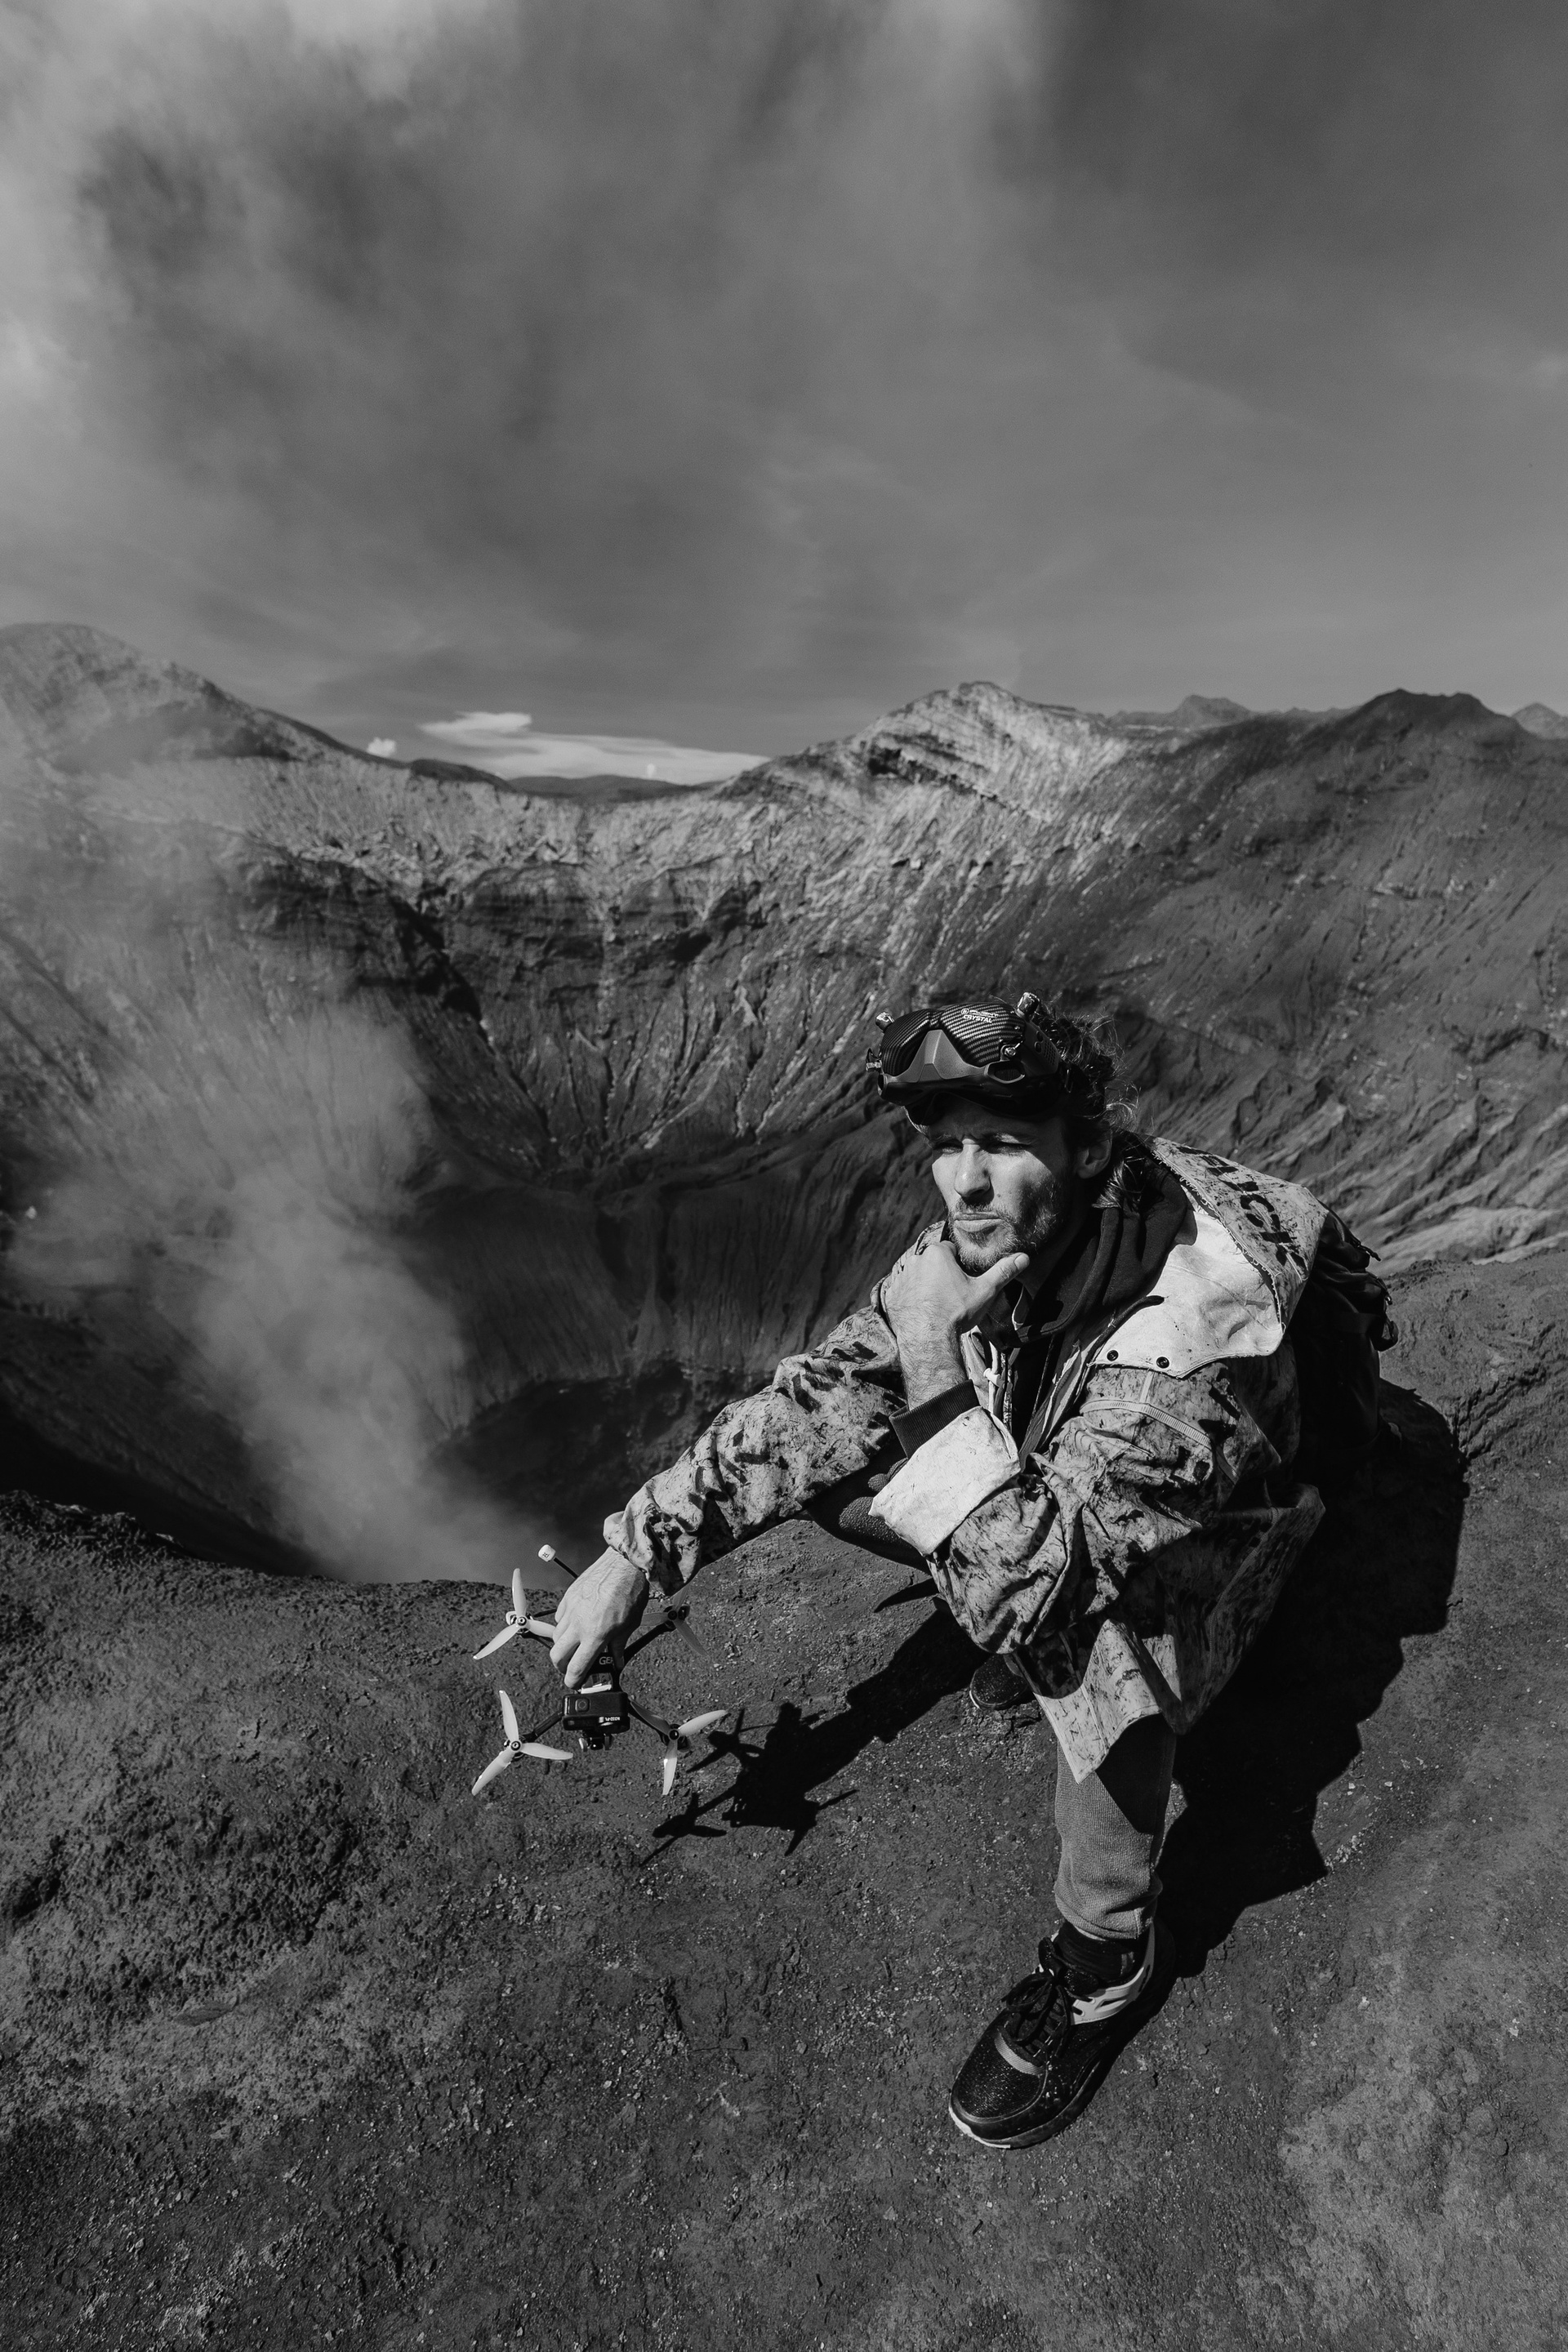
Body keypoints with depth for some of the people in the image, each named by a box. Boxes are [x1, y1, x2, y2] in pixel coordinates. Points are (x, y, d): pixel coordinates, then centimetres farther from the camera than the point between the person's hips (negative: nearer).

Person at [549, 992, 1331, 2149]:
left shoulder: (1186, 1335, -40)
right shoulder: (974, 1255, -22)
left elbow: (1033, 1579, -40)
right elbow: (808, 1407, -16)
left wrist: (936, 1364, -44)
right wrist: (638, 1552, -19)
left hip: (1187, 1566, -5)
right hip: (1037, 1478, 6)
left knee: (1100, 1659, -37)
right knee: (825, 1456, -9)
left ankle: (1108, 1965, -4)